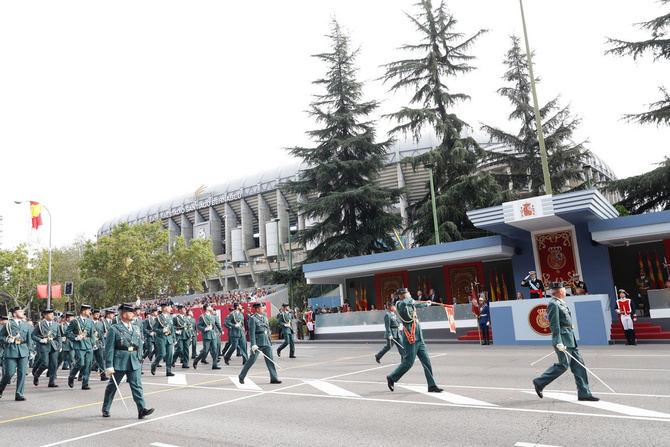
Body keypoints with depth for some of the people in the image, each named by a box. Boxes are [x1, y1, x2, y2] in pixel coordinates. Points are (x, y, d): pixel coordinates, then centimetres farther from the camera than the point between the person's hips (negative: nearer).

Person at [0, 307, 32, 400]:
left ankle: (19, 394, 5)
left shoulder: (26, 325, 15)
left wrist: (30, 350, 12)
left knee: (22, 373, -2)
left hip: (23, 351, 3)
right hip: (11, 351, -3)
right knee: (10, 373, -3)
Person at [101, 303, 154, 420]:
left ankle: (142, 410, -9)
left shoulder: (136, 328, 12)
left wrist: (139, 359, 14)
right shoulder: (114, 329, -7)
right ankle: (105, 409, 32)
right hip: (119, 363, -4)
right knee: (112, 386, 13)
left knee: (137, 386, -4)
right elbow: (109, 349, -9)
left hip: (134, 363, 4)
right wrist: (109, 366, -12)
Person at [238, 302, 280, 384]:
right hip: (258, 342, -7)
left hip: (266, 342, 7)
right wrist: (253, 344, -21)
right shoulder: (253, 318, -9)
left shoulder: (265, 317, 15)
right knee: (252, 359, 0)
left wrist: (269, 341, 19)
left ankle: (274, 378, 5)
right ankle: (241, 376, 17)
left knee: (270, 359, 2)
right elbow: (251, 332, -15)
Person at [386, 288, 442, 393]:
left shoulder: (410, 305, 17)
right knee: (408, 362, -4)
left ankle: (432, 385, 12)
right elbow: (404, 303, -35)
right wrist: (411, 299, -13)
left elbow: (415, 305, 39)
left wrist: (425, 304, 55)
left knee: (426, 362, 7)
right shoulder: (400, 304, -11)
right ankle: (391, 378, 14)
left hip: (419, 339, 9)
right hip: (411, 339, -9)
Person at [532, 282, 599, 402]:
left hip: (570, 338, 10)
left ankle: (584, 393, 12)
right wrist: (558, 343, -23)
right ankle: (540, 382, 3)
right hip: (563, 338, -10)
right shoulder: (553, 304, -15)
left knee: (578, 364, 8)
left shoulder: (560, 303, 16)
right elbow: (554, 325, -20)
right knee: (563, 364, -8)